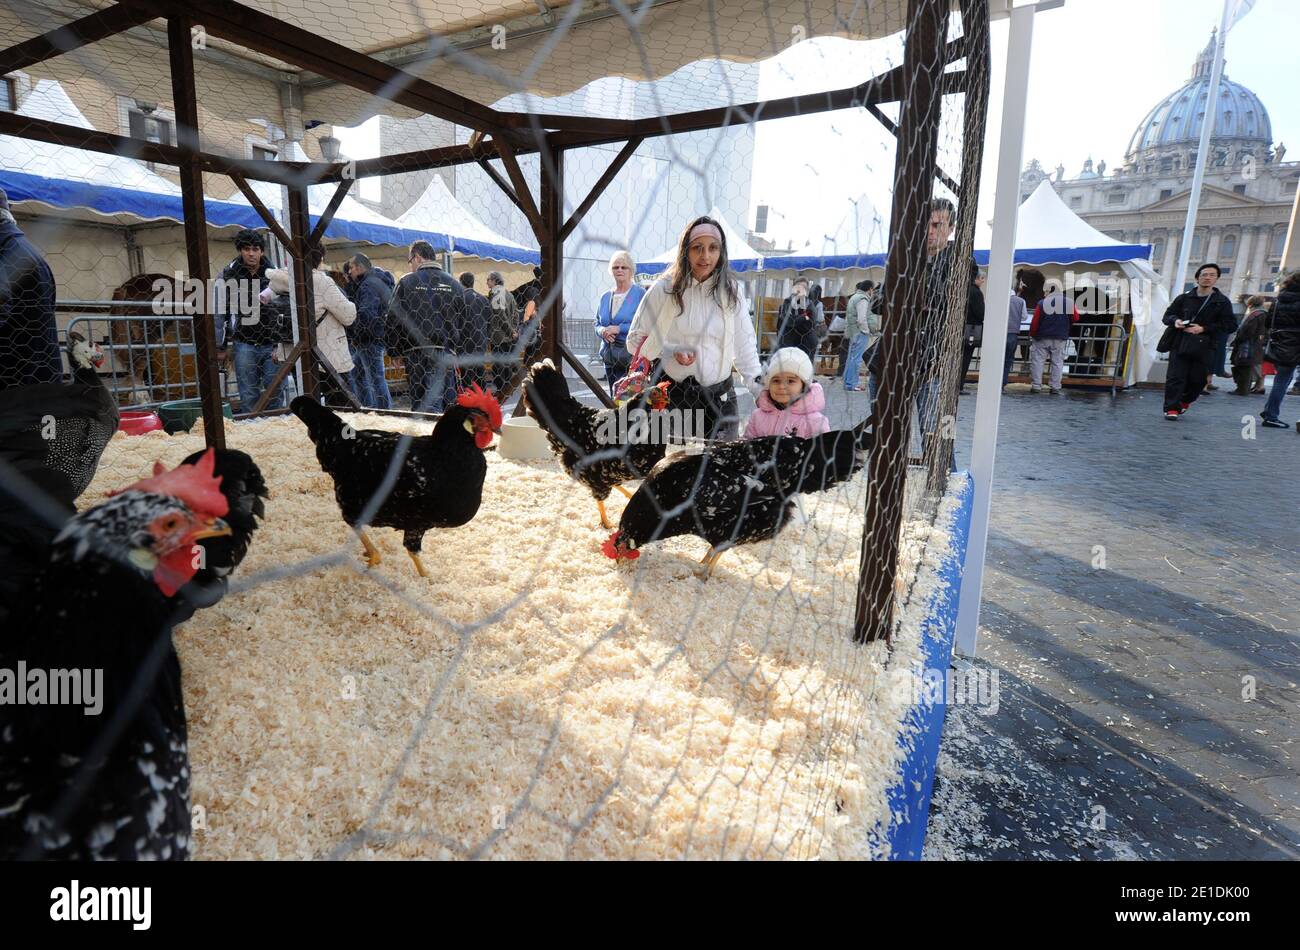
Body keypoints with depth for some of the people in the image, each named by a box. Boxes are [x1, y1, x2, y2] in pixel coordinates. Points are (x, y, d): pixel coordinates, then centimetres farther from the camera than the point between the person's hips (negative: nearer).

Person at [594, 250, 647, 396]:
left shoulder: (640, 293, -3)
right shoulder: (605, 296, 15)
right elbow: (597, 324, 20)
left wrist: (619, 329, -16)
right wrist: (602, 331, -4)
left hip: (632, 356, -6)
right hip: (610, 357, 6)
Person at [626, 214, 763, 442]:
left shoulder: (731, 290, 4)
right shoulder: (664, 289, -2)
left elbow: (744, 345, 8)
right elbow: (635, 340, 3)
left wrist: (760, 389, 2)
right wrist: (672, 351, -13)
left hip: (720, 398, 2)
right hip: (673, 396, -2)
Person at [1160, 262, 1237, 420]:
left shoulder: (1222, 302, 6)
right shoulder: (1184, 298, 10)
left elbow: (1230, 326, 1)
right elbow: (1167, 316, 17)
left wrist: (1204, 329, -11)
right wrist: (1175, 320, -7)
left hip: (1204, 348, 0)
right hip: (1180, 344, 0)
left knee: (1198, 380, 2)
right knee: (1175, 377, -7)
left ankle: (1185, 401, 27)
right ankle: (1172, 408, -4)